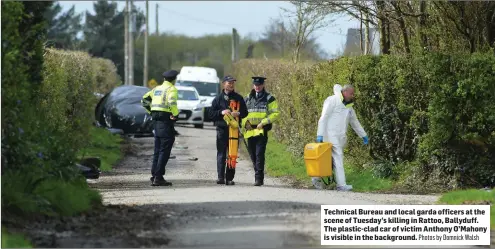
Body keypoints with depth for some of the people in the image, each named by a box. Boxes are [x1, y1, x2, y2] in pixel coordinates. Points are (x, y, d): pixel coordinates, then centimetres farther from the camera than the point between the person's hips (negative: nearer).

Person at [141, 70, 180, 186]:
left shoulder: (157, 88, 16)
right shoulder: (171, 89, -7)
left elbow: (145, 99, 16)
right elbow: (172, 102, -25)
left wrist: (151, 111, 16)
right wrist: (175, 114, -14)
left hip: (156, 120, 8)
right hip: (166, 120, -8)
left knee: (157, 150, 15)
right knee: (164, 150, -6)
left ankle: (154, 176, 15)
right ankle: (158, 177, -10)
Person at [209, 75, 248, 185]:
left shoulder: (238, 98, 11)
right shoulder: (218, 98, 7)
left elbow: (245, 113, 12)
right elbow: (210, 114, 4)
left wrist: (238, 113, -10)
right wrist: (221, 112, -12)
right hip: (222, 129, -1)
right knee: (221, 153, -6)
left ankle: (229, 178, 7)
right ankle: (220, 177, -6)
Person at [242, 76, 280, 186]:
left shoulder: (269, 98, 2)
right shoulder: (248, 98, 15)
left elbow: (275, 114, -2)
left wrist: (263, 122, -12)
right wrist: (245, 122, 2)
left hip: (262, 131, -5)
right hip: (250, 131, 5)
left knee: (259, 154, -13)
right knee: (252, 155, 9)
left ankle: (259, 178, -13)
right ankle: (259, 175, 23)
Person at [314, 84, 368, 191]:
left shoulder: (348, 106, 18)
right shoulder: (332, 101, -7)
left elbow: (355, 122, 30)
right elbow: (323, 118, -12)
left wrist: (364, 135, 34)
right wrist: (320, 134, -19)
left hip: (340, 136, 8)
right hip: (330, 134, -8)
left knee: (330, 159, 8)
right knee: (337, 158, -13)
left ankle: (316, 178, 21)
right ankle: (341, 184, -15)